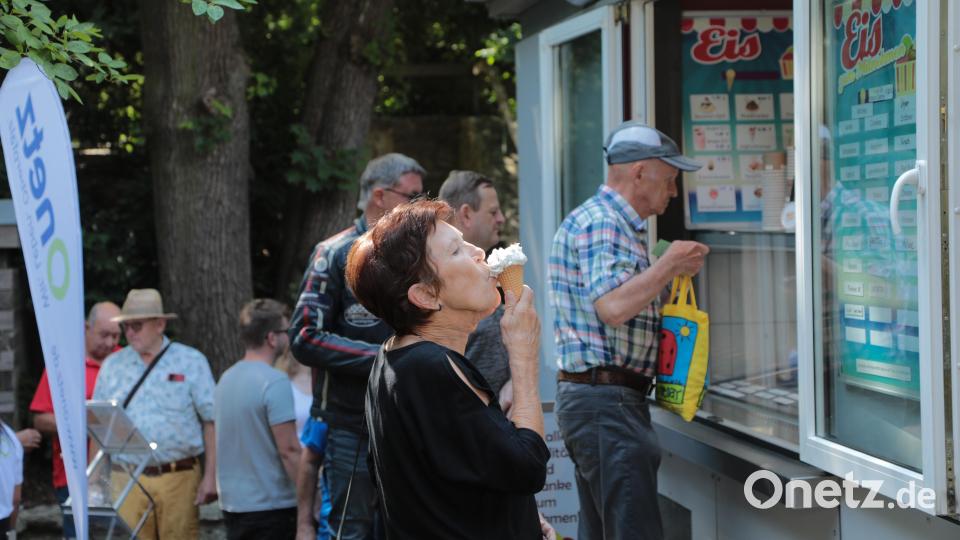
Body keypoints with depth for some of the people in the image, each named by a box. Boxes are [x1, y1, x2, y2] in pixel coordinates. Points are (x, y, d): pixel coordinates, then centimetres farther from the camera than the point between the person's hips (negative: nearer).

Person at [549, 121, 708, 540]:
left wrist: (673, 272, 15)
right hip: (607, 399, -11)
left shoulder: (613, 222, 21)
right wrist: (670, 263, -15)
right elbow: (613, 306, -27)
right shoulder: (601, 223, -13)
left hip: (594, 399, 11)